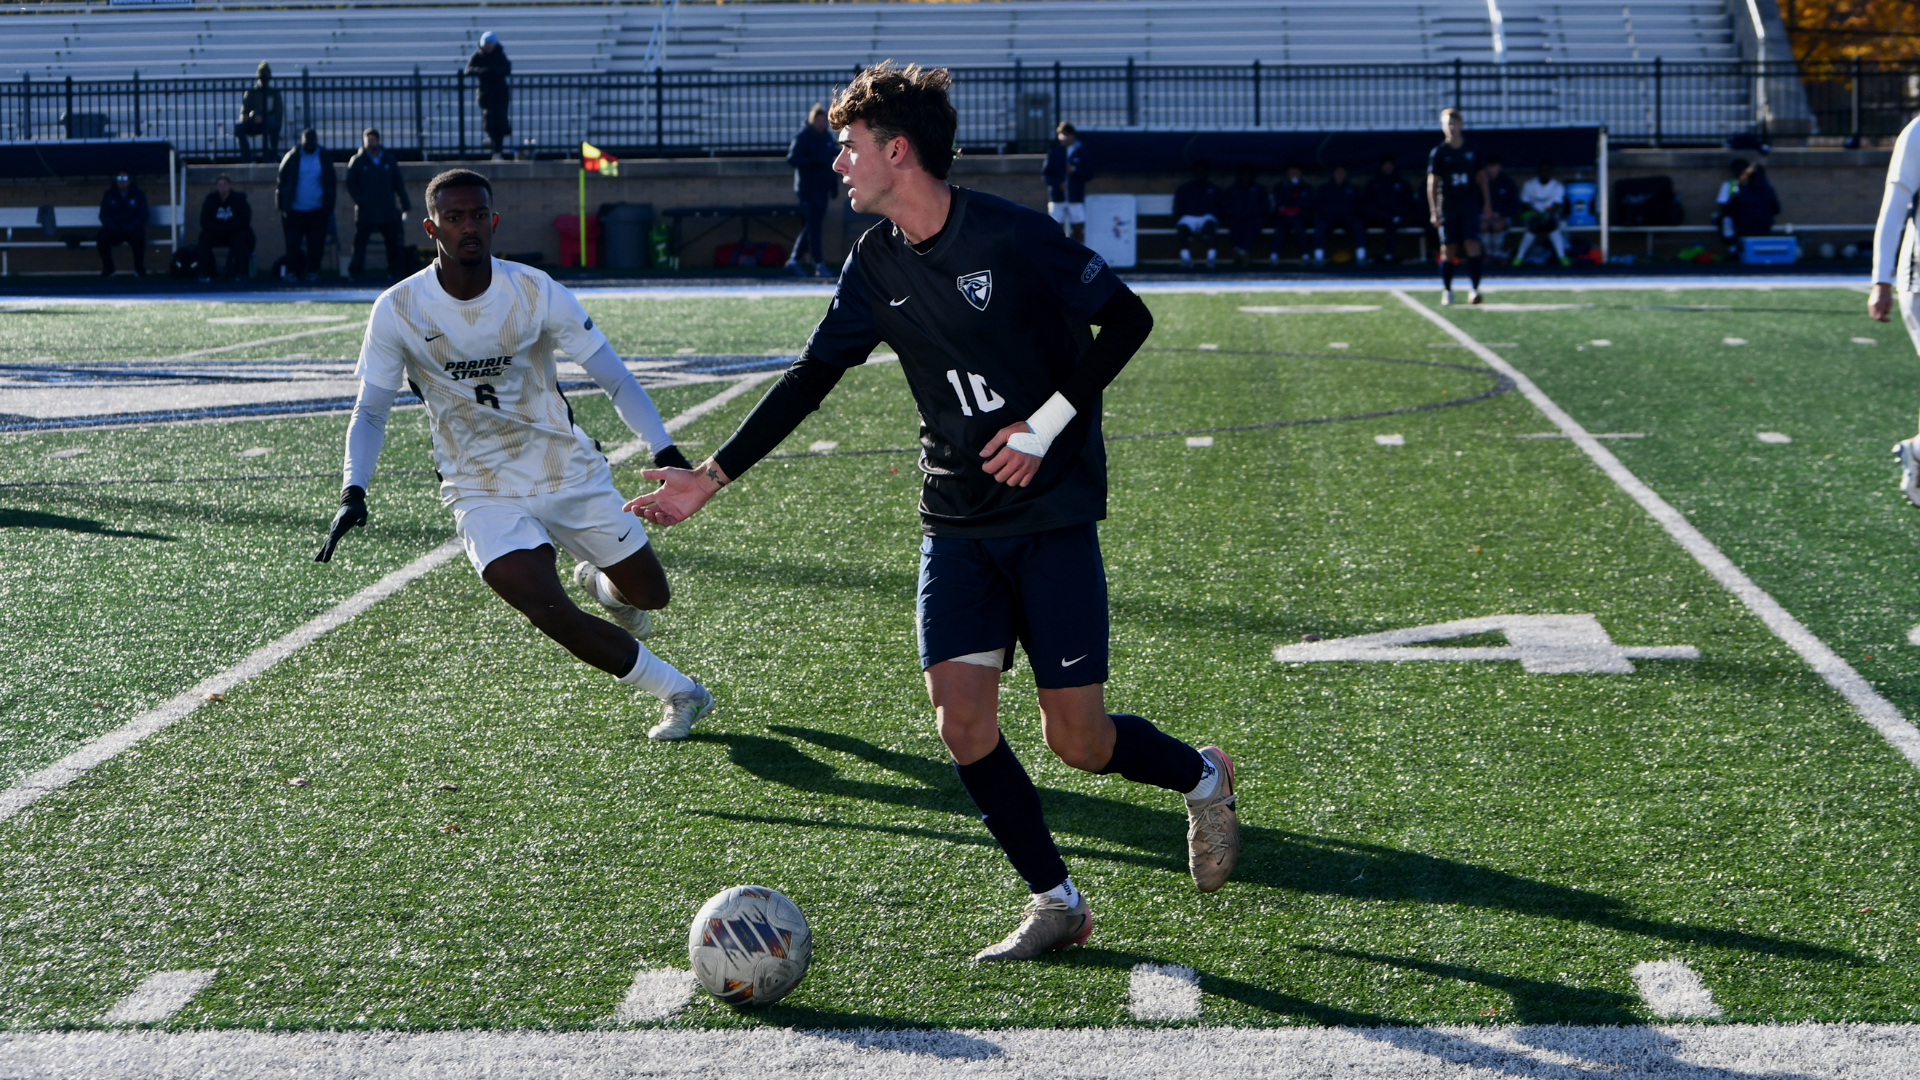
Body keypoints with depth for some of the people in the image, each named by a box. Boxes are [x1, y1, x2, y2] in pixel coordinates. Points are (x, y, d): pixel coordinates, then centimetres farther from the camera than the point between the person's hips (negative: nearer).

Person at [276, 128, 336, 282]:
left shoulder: (323, 158, 5)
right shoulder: (292, 157, 1)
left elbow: (331, 183, 10)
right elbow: (281, 181, 3)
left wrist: (329, 206, 4)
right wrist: (282, 204, -3)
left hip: (317, 210, 1)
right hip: (295, 210, -1)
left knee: (316, 244, 2)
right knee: (293, 242, -2)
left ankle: (313, 271, 13)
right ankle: (292, 271, 7)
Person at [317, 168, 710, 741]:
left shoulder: (535, 291, -11)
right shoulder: (398, 311, -12)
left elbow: (614, 377, -5)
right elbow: (370, 412, -1)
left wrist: (664, 450, -17)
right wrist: (354, 491, -17)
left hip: (569, 471, 2)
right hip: (483, 494, -2)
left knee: (648, 595, 7)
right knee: (551, 615, -22)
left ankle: (598, 583, 47)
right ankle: (680, 693, -2)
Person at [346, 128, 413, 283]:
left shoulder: (389, 160, 10)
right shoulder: (357, 161, 4)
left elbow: (398, 183, 13)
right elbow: (351, 183, 4)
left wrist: (405, 205, 9)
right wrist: (360, 200, -9)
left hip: (388, 210, 2)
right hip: (365, 212, -2)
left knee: (393, 243, 4)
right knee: (360, 242, -4)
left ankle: (394, 271, 12)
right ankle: (354, 271, 0)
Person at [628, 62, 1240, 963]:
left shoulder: (1010, 235, -13)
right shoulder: (877, 263, 4)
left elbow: (1126, 320, -7)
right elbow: (811, 378, 8)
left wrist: (1048, 423, -14)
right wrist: (710, 478, 4)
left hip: (1052, 515, -5)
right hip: (955, 523, 5)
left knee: (1076, 740, -5)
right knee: (961, 723, -8)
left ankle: (1200, 777, 27)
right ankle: (1057, 903, 8)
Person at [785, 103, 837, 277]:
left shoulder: (827, 138, 15)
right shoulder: (802, 137, -8)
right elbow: (791, 158, -15)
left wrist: (833, 184, 19)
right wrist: (811, 161, -28)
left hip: (822, 188, 8)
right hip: (808, 188, -8)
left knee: (813, 226, 9)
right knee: (814, 227, -10)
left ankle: (794, 259, 18)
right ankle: (819, 264, -10)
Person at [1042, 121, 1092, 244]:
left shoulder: (1081, 152, 6)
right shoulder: (1053, 152, 6)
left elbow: (1089, 174, 5)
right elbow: (1045, 174, 5)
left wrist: (1075, 170, -12)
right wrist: (1058, 183, -12)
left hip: (1076, 197, 0)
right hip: (1057, 197, 0)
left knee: (1078, 228, -1)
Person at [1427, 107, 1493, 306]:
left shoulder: (1472, 151, 6)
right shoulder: (1438, 153, 0)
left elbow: (1482, 177, 14)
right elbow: (1432, 183, -1)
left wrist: (1487, 204, 10)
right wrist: (1433, 211, -8)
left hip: (1471, 207, 1)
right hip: (1448, 208, -1)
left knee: (1472, 246, -11)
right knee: (1448, 250, 2)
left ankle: (1475, 289, -10)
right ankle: (1446, 291, 14)